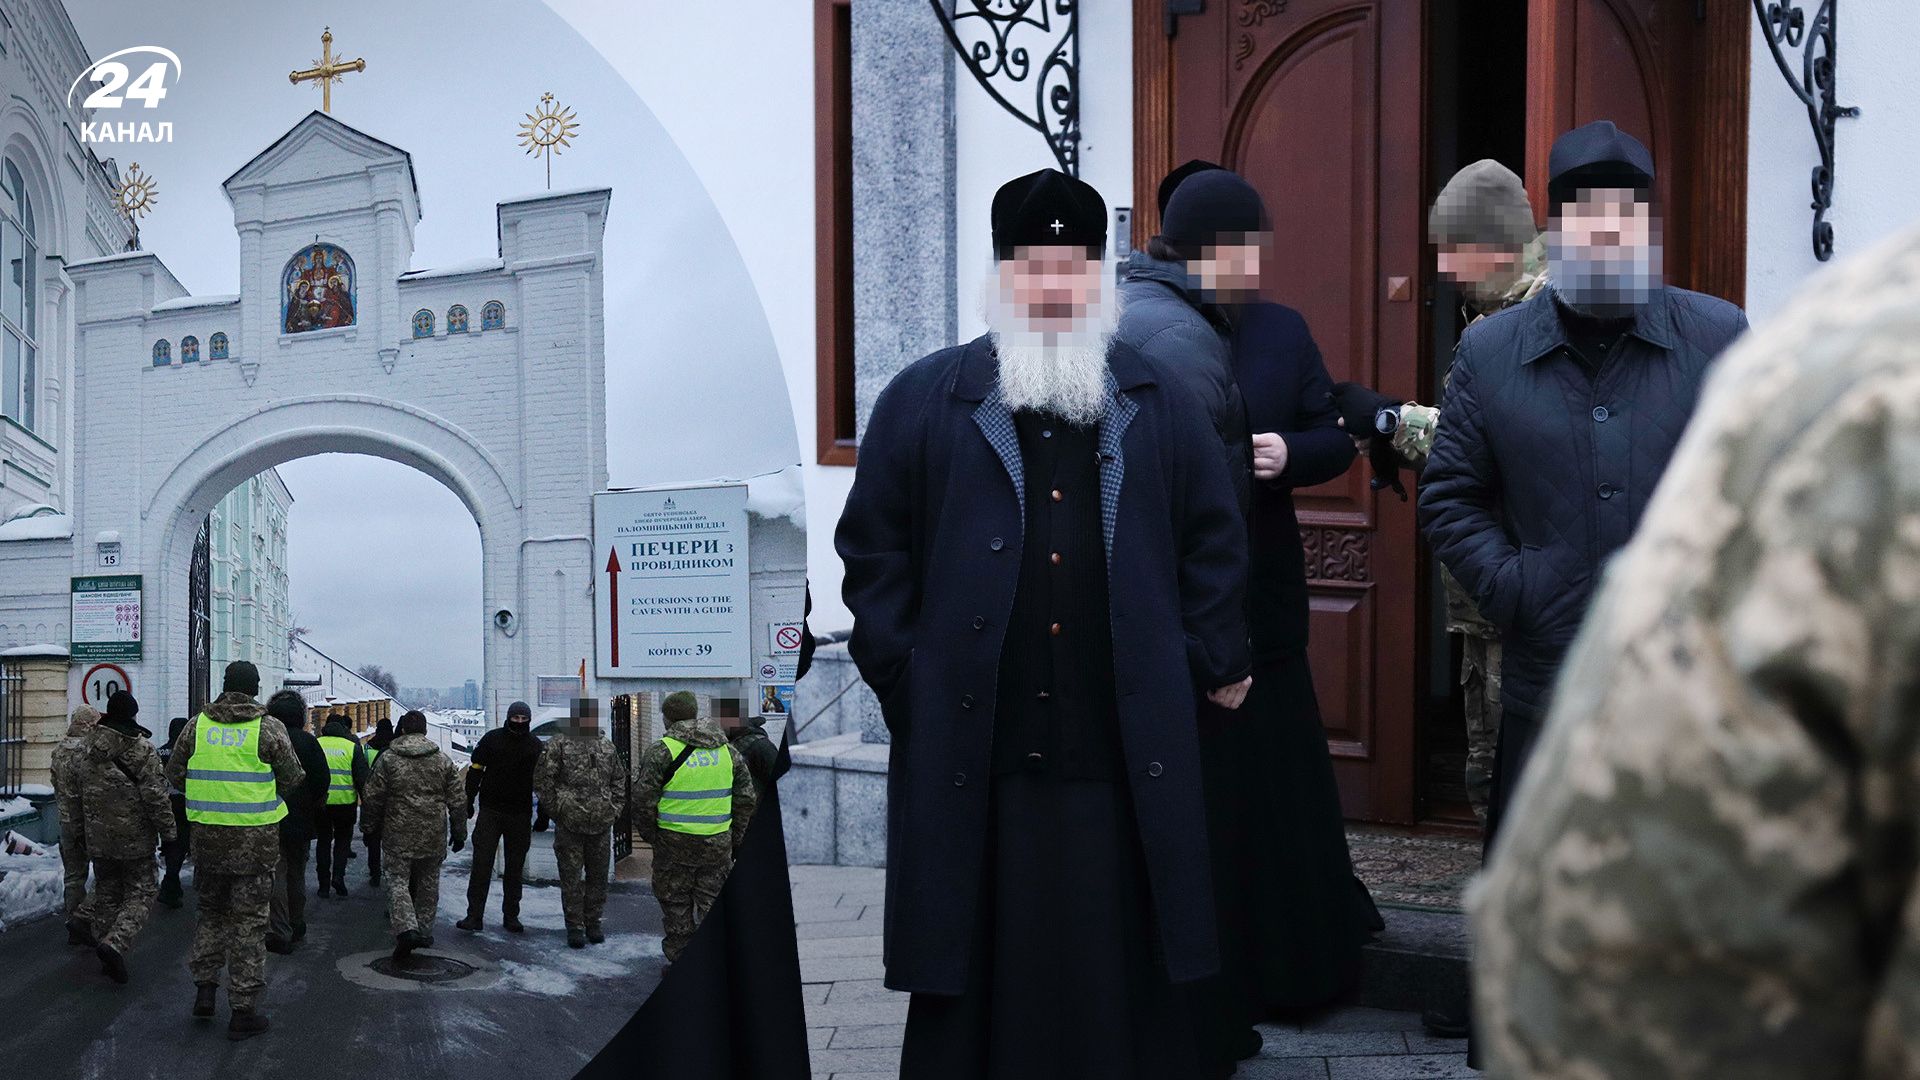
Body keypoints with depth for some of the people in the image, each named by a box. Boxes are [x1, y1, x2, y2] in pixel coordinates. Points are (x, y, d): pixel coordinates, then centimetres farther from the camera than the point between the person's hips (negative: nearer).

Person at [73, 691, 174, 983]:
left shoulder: (90, 751, 5)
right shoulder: (142, 749, -13)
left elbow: (80, 794, 13)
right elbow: (156, 795, -15)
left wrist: (82, 830, 24)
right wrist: (168, 832, -9)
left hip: (98, 836, 5)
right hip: (135, 837, -5)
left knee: (106, 893, 15)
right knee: (140, 893, 2)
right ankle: (115, 942, -20)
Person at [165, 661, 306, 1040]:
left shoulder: (197, 725, 1)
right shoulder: (269, 729, -8)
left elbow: (174, 774, 9)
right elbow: (294, 779, -3)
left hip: (208, 835, 3)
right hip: (255, 838, -3)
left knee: (211, 911, 23)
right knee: (249, 920, 3)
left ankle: (204, 987, 21)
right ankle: (243, 1010, 6)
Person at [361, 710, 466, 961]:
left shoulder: (387, 759, -2)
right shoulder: (443, 761, 3)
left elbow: (373, 798, 0)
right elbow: (458, 799, 5)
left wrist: (370, 829, 11)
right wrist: (459, 832, 14)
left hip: (399, 836, -2)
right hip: (433, 836, 2)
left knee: (398, 881, 0)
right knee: (428, 882, 15)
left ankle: (405, 928, -18)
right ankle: (424, 930, 18)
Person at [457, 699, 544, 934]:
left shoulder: (536, 746, 4)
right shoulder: (492, 739, 0)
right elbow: (475, 771, 4)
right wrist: (468, 801, -1)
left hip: (520, 815, 2)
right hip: (490, 811, -2)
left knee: (515, 867, 8)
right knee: (482, 863, -6)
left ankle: (511, 915, 17)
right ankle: (474, 916, -4)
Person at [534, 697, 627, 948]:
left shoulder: (606, 747, 10)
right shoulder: (559, 746, -4)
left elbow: (619, 779, 19)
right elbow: (542, 779, -5)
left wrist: (614, 809, 10)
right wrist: (555, 809, -6)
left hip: (601, 824, 4)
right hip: (569, 824, -4)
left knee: (598, 876, 10)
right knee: (572, 878, 1)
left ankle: (593, 923, 22)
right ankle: (575, 928, 9)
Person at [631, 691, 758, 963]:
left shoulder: (662, 751, -7)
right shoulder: (728, 750, 7)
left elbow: (643, 799, -9)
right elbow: (747, 798, 10)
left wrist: (649, 835, 6)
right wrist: (735, 838, 16)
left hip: (675, 842, -3)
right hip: (718, 843, 4)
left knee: (676, 905, 9)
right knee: (713, 903, 12)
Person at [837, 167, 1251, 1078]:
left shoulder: (1162, 405, 11)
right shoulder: (923, 401, 5)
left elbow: (1216, 541, 13)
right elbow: (874, 549, 5)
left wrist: (1216, 661, 8)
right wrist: (902, 675, -1)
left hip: (1124, 754, 1)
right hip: (971, 757, -1)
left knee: (1124, 971, 7)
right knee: (976, 972, 6)